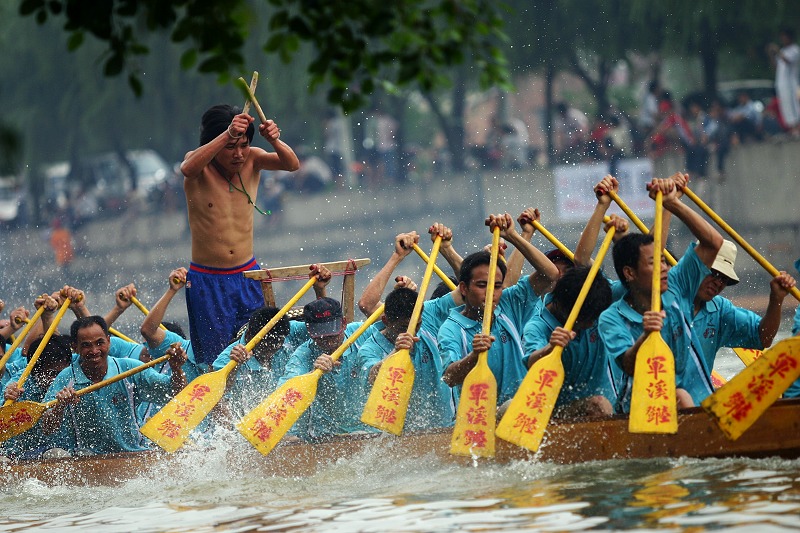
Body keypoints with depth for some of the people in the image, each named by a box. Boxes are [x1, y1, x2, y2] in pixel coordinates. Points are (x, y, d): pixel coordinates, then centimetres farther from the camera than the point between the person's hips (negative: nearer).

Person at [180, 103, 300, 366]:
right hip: (207, 282, -3)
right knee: (214, 361, -2)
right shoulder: (200, 166, -9)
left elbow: (292, 164, -15)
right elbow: (187, 168, -33)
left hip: (247, 277, 3)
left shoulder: (251, 160, 0)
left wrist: (275, 141, -36)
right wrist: (227, 135, -44)